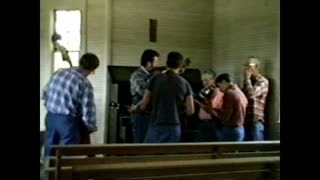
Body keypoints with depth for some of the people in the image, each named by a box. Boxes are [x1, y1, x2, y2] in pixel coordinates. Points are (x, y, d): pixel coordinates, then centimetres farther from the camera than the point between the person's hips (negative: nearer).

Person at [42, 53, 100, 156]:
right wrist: (92, 128, 3)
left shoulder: (59, 72, 4)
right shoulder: (85, 84, -14)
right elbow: (88, 112, -15)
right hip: (68, 120, -6)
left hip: (50, 117, 7)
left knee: (50, 154, 18)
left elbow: (45, 94, 14)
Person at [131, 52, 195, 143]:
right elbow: (190, 111, 2)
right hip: (175, 127, 2)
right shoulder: (184, 83, 4)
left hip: (157, 126, -2)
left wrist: (135, 108, 24)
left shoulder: (155, 79, 0)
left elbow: (143, 105, 2)